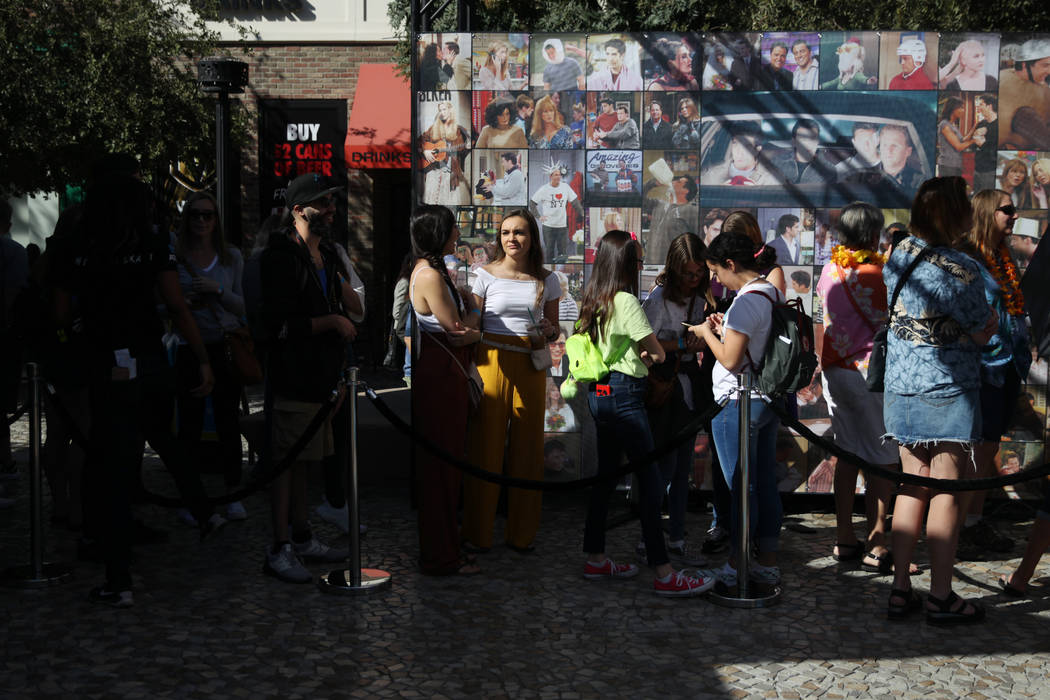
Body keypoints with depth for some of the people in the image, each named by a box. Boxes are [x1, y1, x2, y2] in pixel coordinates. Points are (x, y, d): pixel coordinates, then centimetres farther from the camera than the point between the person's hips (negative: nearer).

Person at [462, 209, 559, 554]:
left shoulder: (545, 280, 8)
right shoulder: (487, 275, 2)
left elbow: (554, 329, 16)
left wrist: (547, 331, -6)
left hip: (530, 368, 2)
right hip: (492, 363, -2)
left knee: (527, 447, 4)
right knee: (486, 445, -2)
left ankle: (522, 532, 16)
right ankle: (478, 532, 9)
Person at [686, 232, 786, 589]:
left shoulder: (746, 301, -19)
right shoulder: (774, 294, 9)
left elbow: (730, 359, -20)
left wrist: (707, 333, -5)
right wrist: (725, 330, 12)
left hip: (738, 403, -9)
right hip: (768, 398, 9)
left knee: (740, 487, 0)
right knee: (765, 482, 13)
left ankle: (736, 566, 8)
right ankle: (767, 563, 21)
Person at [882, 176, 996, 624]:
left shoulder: (898, 256, 3)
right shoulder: (961, 270, -18)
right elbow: (984, 332, -8)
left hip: (900, 387, 7)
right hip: (947, 390, -6)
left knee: (912, 486, 13)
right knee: (947, 492, 2)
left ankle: (900, 591, 15)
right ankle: (941, 597, 8)